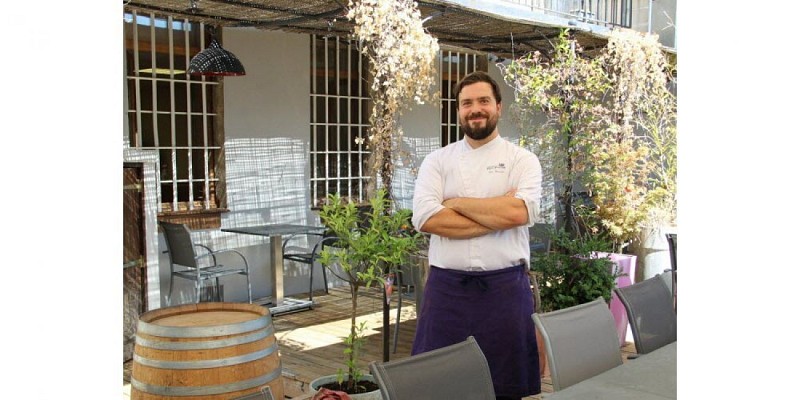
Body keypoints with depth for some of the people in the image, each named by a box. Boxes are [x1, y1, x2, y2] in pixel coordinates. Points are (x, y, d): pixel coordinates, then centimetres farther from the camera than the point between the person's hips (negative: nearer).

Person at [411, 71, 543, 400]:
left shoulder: (522, 159, 3)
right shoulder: (437, 161, 6)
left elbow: (519, 212, -16)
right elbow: (425, 218, -10)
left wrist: (455, 202, -7)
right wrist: (497, 215, -12)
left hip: (505, 286, -1)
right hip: (446, 286, 1)